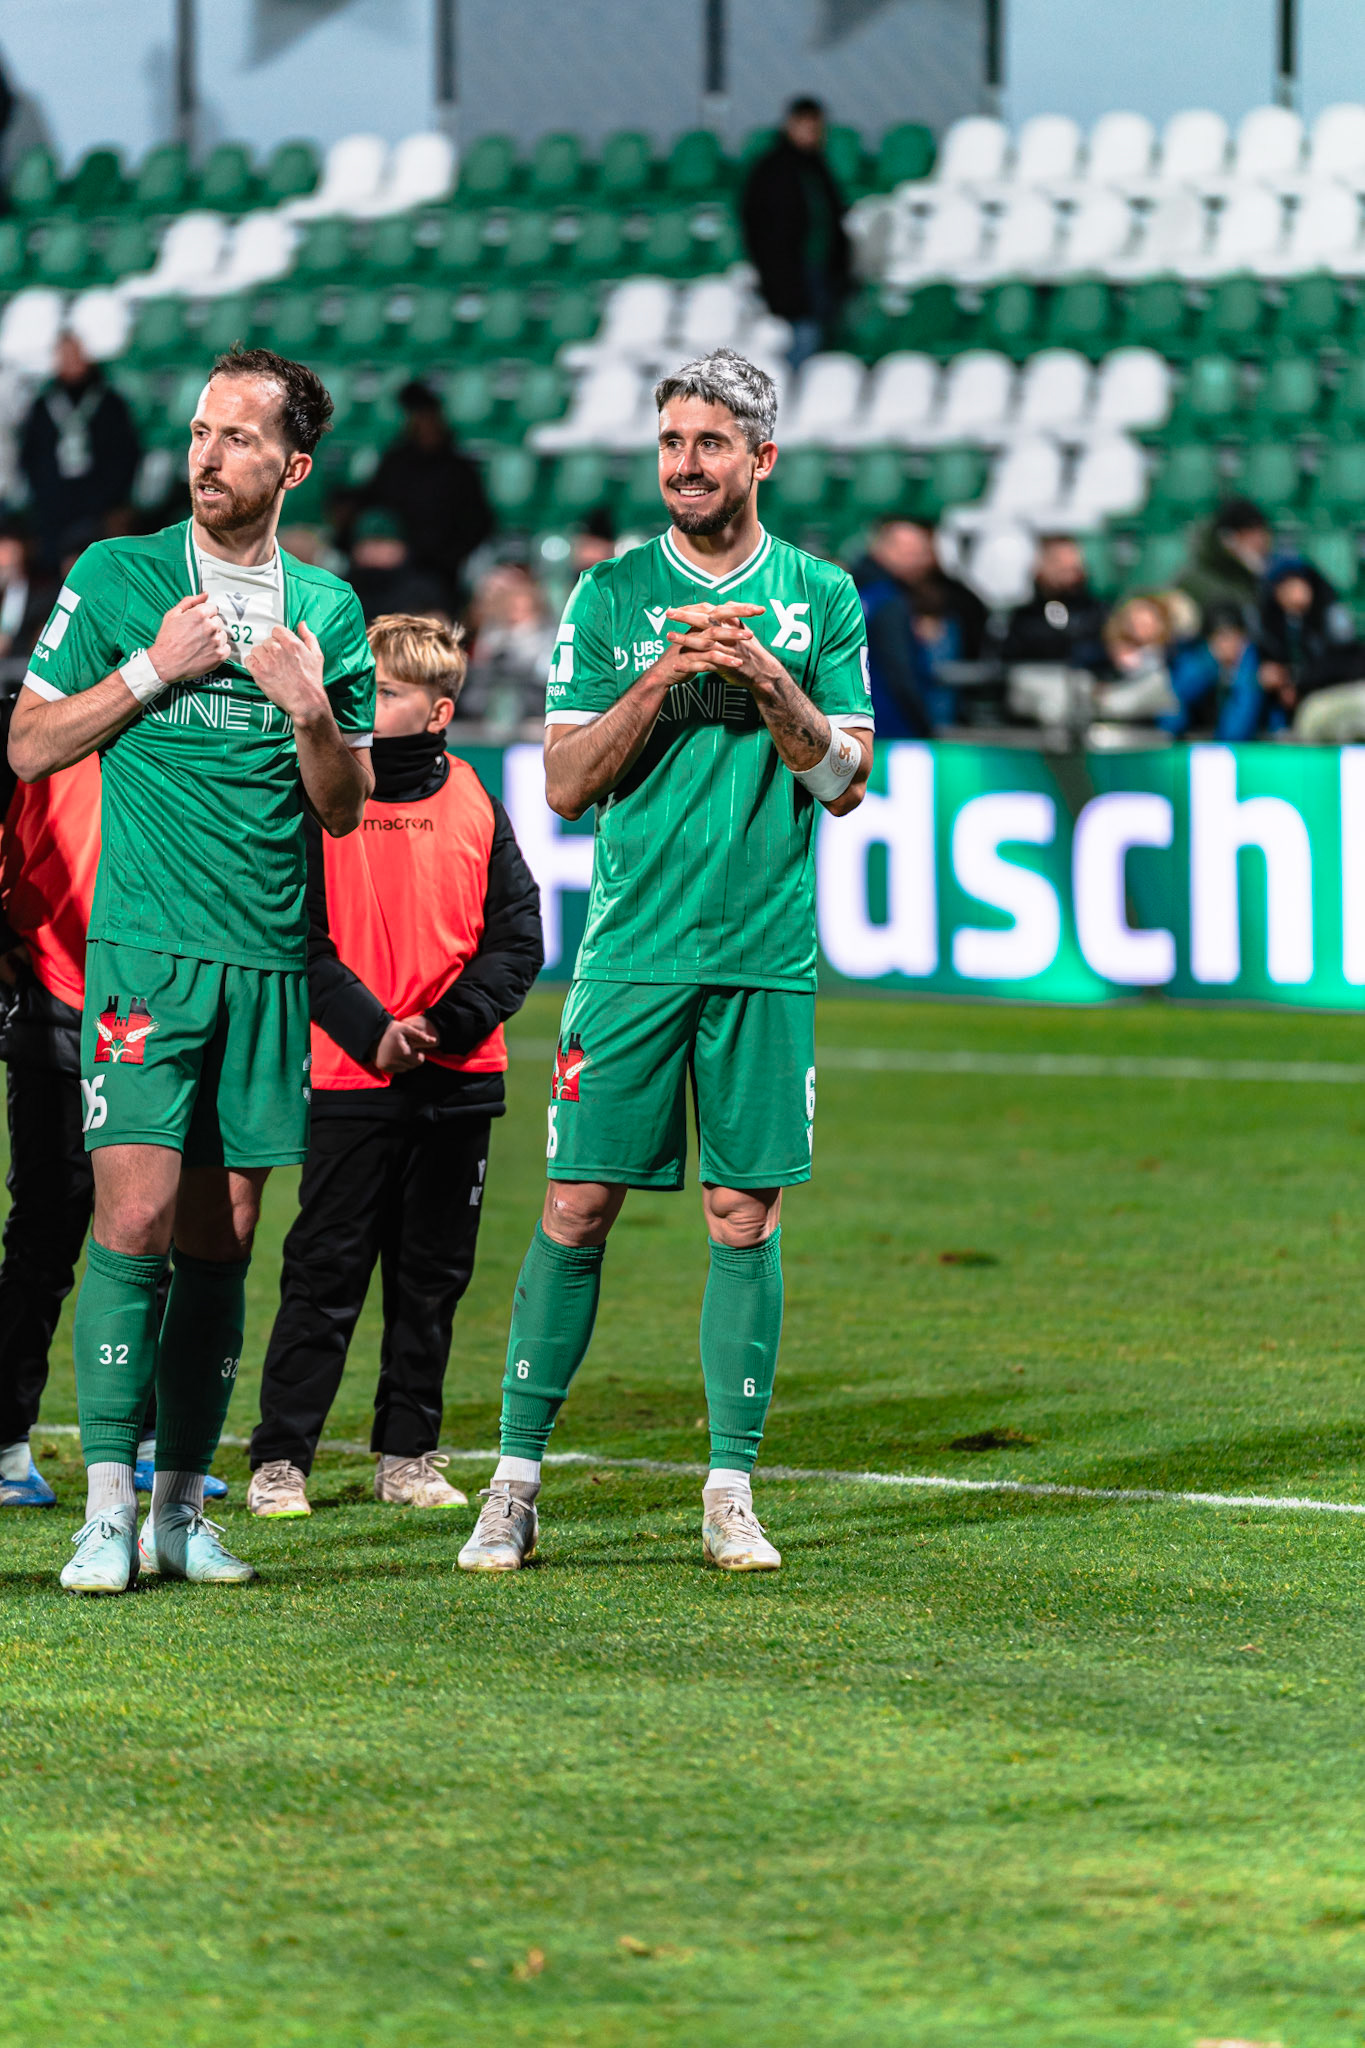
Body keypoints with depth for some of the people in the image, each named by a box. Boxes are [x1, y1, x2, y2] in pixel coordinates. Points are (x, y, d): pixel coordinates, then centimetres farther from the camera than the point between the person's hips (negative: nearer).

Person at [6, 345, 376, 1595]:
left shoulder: (327, 609, 10)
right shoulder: (117, 577, 3)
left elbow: (347, 811, 13)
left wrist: (312, 714, -6)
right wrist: (153, 668, -8)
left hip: (270, 957, 3)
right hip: (146, 943, -3)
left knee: (223, 1241, 5)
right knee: (137, 1219, -13)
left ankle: (183, 1506, 13)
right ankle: (109, 1512, -12)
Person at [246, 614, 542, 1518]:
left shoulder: (475, 806, 6)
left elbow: (518, 939, 5)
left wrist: (448, 1023, -10)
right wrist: (372, 1031, -15)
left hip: (458, 1077, 3)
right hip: (349, 1074, -3)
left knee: (433, 1277, 9)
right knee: (325, 1274, -4)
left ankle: (409, 1455, 18)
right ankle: (280, 1460, -1)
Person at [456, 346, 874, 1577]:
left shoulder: (820, 597, 7)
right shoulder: (612, 596, 5)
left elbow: (845, 782, 3)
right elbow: (567, 783, 1)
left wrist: (766, 680, -12)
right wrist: (661, 680, -13)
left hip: (766, 955, 1)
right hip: (632, 951, -1)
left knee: (746, 1216, 1)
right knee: (578, 1207, -3)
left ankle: (731, 1491, 9)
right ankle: (517, 1480, 4)